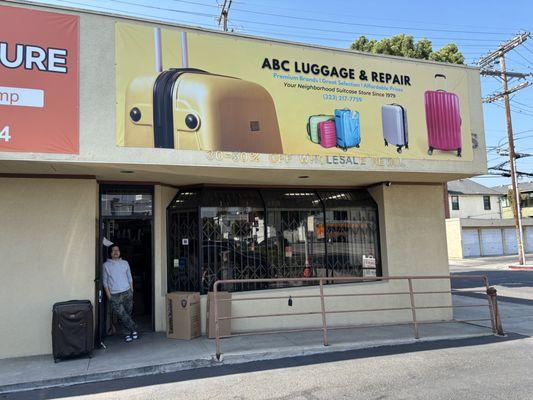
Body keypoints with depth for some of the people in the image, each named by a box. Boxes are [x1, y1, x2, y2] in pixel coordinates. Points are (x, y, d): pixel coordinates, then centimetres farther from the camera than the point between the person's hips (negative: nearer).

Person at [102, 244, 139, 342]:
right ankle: (134, 330, 6)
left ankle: (127, 333, 16)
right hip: (114, 295, -2)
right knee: (122, 315, -8)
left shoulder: (125, 263, 8)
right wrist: (109, 296, -3)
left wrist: (132, 291, 8)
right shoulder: (106, 265, 2)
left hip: (127, 292, 2)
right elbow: (105, 282, 2)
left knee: (127, 314, 4)